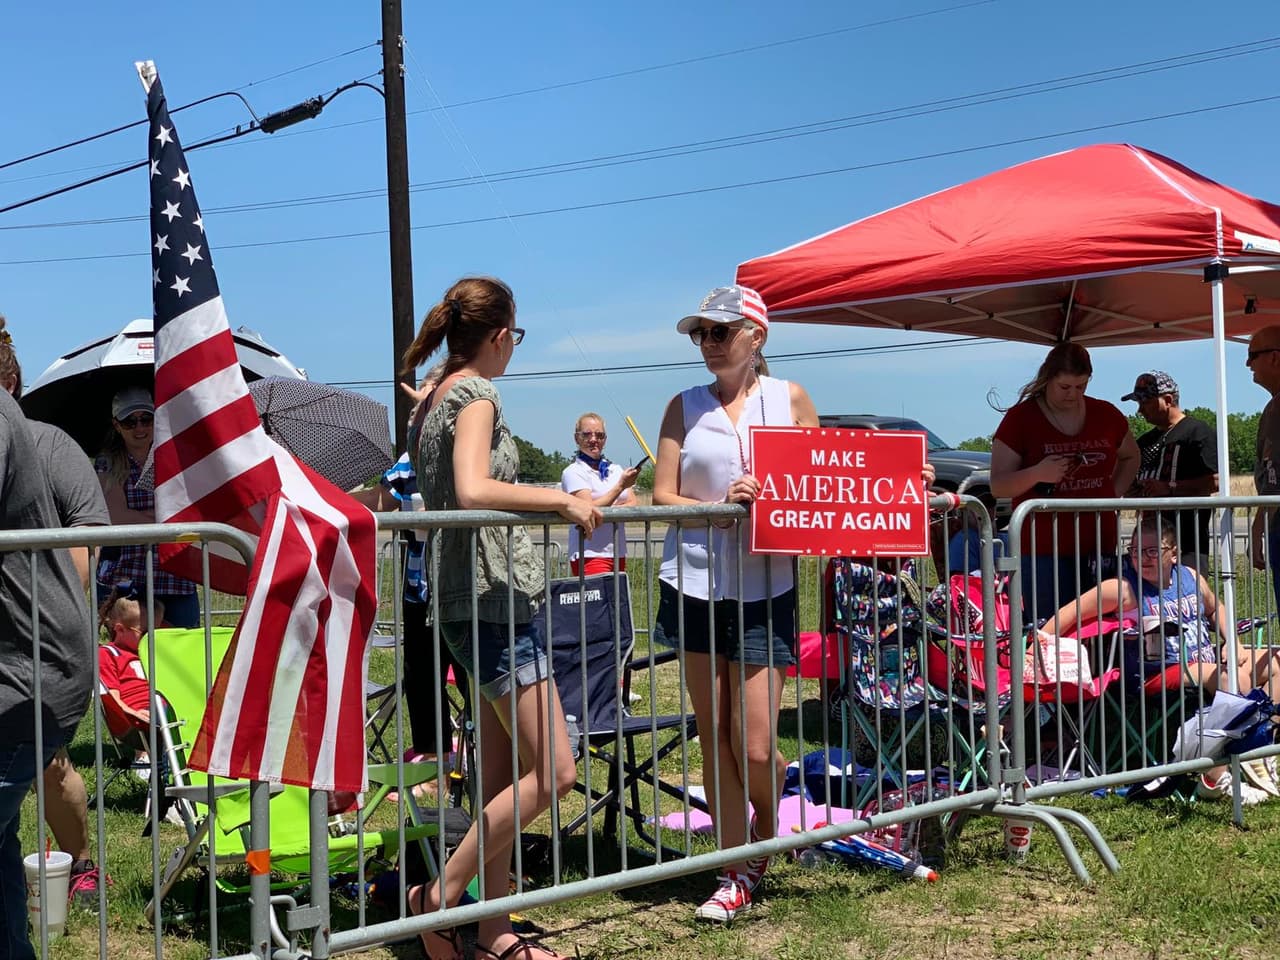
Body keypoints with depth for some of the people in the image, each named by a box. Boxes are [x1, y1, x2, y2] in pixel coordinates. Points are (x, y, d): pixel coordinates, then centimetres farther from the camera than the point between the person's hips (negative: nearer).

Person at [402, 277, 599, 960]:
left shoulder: (430, 401, 17)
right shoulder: (476, 396, -11)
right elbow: (473, 491, -27)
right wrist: (563, 499, -21)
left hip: (469, 603, 10)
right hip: (496, 602, -10)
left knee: (502, 776, 11)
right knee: (553, 771, -8)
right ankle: (441, 895, -2)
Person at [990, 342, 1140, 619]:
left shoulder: (1105, 415, 9)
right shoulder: (1020, 419, -3)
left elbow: (1130, 457, 29)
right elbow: (998, 487, -6)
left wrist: (1113, 492, 11)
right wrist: (1037, 474, -24)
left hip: (1098, 547, 4)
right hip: (1043, 552, -4)